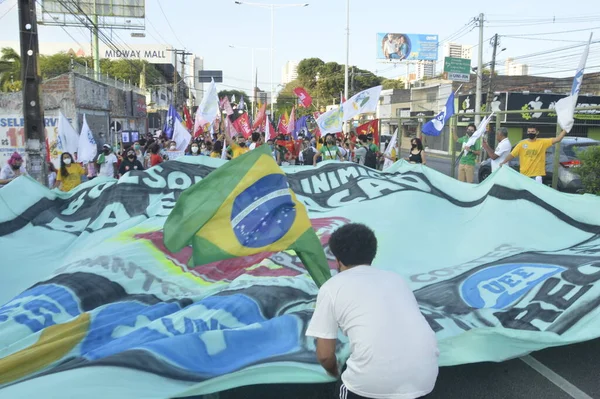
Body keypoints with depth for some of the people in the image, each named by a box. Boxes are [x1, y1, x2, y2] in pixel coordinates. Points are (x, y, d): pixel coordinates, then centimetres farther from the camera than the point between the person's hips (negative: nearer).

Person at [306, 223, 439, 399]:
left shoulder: (331, 287, 7)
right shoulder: (394, 277, 20)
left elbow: (325, 355, 8)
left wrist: (334, 372, 30)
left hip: (375, 383, -4)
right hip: (424, 375, 4)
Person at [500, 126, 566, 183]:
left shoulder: (542, 142, 2)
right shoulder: (522, 144, 3)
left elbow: (557, 139, -3)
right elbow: (512, 155, 0)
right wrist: (503, 162, -13)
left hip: (537, 175, -1)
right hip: (524, 175, 1)